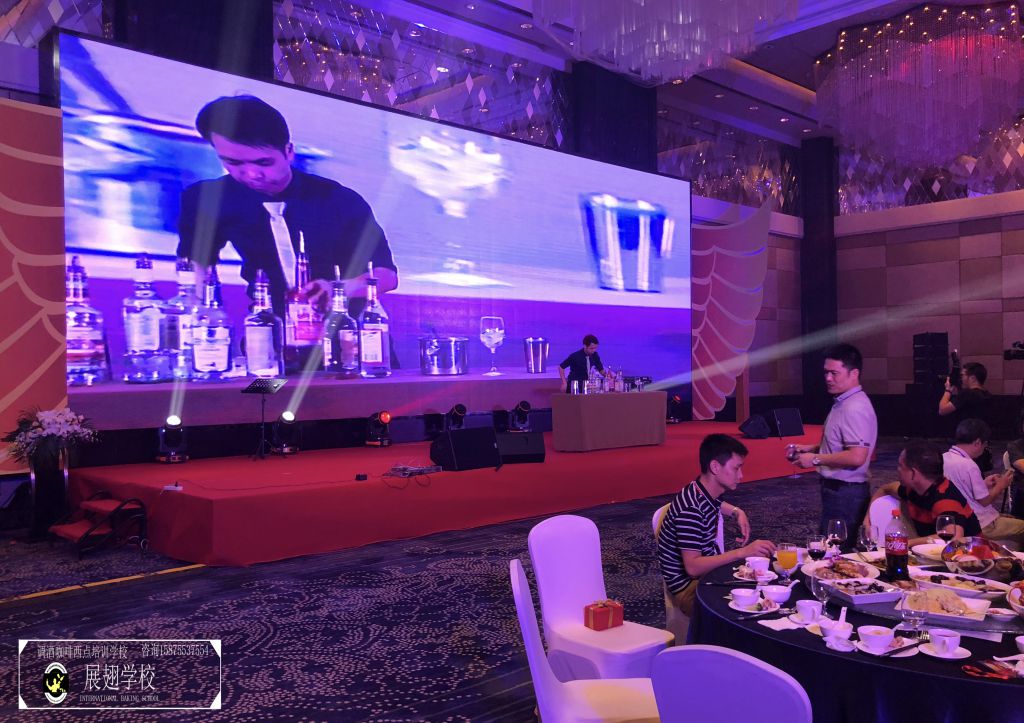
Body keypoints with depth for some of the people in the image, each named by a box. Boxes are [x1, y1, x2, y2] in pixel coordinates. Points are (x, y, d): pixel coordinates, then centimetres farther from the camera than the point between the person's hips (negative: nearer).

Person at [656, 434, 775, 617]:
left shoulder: (707, 492, 2)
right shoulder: (691, 508, -27)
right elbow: (693, 567, -31)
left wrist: (737, 512, 9)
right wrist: (742, 552, -35)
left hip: (706, 571, 9)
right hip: (689, 588, -9)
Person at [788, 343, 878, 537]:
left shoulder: (855, 408, -20)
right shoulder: (842, 403, 11)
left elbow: (856, 457, -28)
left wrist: (815, 459, -18)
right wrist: (810, 448, 12)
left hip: (845, 493, -10)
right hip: (837, 489, 10)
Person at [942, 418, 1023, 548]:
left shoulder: (945, 458, -1)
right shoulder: (968, 465, -26)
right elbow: (985, 501, -17)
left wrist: (983, 484, 12)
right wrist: (1000, 486, -1)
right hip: (983, 525, -9)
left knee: (1013, 519, 25)